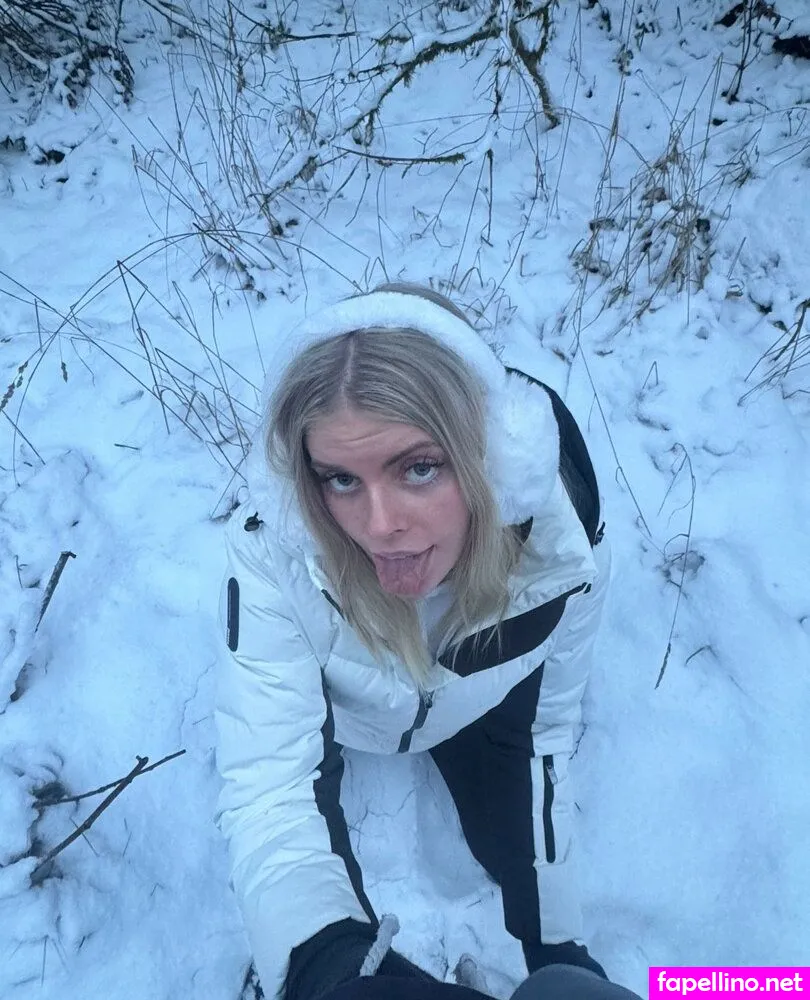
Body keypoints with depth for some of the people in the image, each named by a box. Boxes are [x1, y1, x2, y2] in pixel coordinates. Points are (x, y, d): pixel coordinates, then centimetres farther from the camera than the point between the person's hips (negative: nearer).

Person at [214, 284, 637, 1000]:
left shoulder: (563, 541, -35)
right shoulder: (275, 549, -44)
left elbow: (548, 729, -18)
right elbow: (268, 789, -45)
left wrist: (561, 942, -12)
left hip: (481, 703, 2)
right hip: (328, 699, -1)